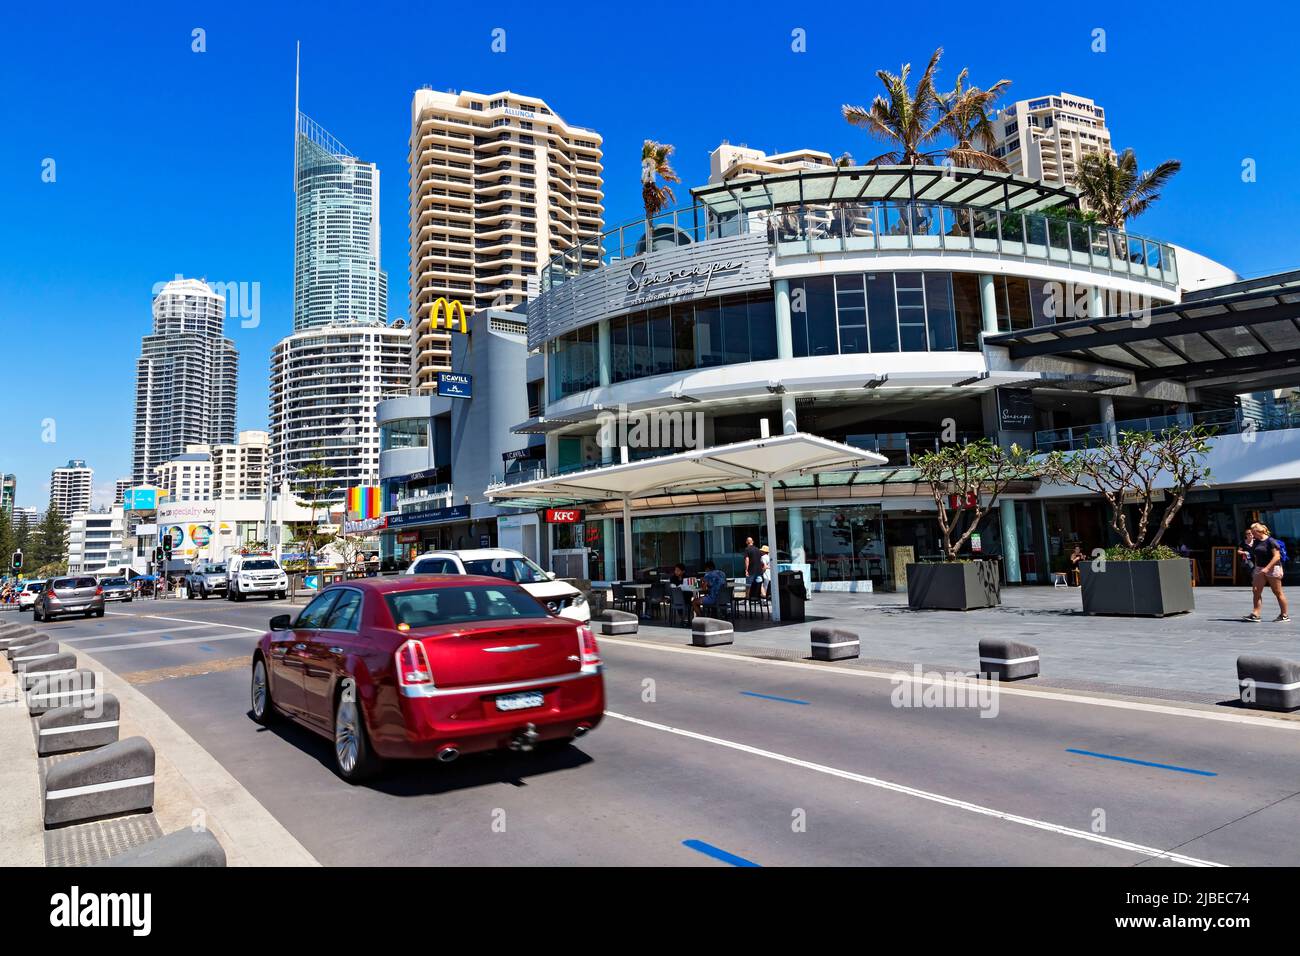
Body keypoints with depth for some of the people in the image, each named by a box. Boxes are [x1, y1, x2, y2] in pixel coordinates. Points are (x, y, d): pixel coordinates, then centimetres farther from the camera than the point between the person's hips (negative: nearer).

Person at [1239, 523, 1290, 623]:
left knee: (1278, 592, 2)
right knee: (1256, 591, -3)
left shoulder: (1271, 541, -12)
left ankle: (1285, 616, 13)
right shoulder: (1255, 542, 11)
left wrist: (1267, 568, -24)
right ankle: (1255, 614, -5)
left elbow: (1277, 556, -18)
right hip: (1259, 569, 7)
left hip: (1272, 568, -7)